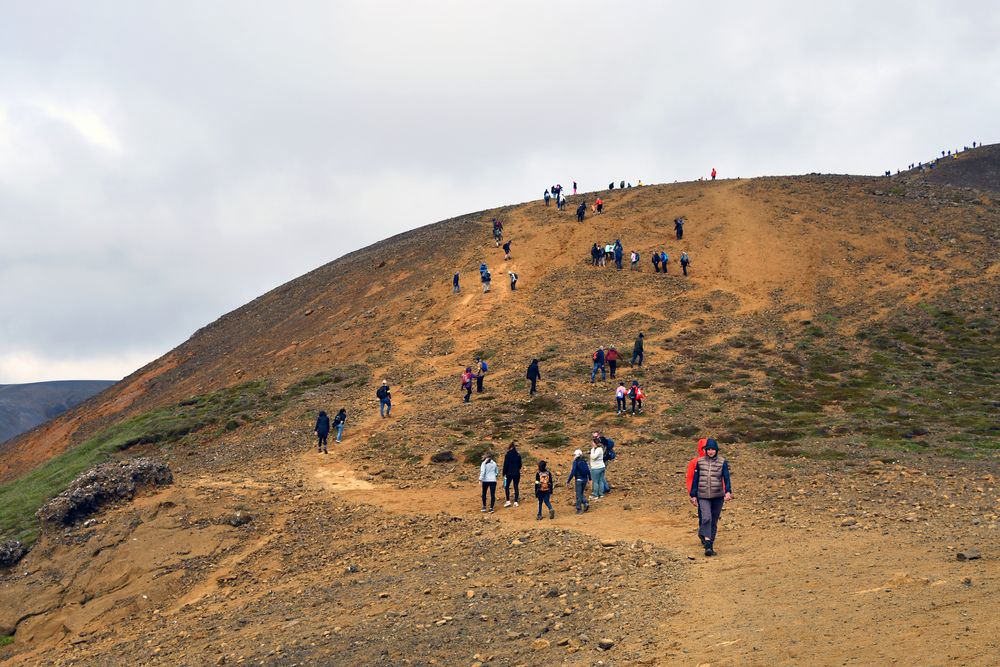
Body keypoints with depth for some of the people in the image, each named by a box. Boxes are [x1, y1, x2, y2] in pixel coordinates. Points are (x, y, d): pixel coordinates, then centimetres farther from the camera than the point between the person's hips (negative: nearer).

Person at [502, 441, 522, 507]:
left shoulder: (508, 454, -9)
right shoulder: (518, 454, 5)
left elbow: (505, 465, -10)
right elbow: (520, 464, 12)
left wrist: (504, 473, -4)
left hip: (509, 473, -4)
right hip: (517, 473, 4)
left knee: (506, 486, 8)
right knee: (516, 487, 7)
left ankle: (508, 501, -2)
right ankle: (516, 502, 4)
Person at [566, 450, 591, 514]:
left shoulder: (575, 462, -11)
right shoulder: (584, 461, 5)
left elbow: (573, 472, -16)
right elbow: (588, 470, 10)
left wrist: (568, 481, -12)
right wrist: (589, 479, 24)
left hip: (578, 480, -5)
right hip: (585, 479, 5)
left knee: (578, 495, 4)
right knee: (581, 493, 21)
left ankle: (579, 509, 7)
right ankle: (586, 504, 2)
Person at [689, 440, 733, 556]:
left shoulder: (722, 462, 2)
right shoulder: (700, 462, 5)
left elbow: (726, 478, -5)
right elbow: (695, 479, 10)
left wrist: (728, 491, -21)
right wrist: (693, 495, 8)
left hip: (718, 497, 1)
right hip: (703, 496, -1)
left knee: (714, 522, 7)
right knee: (706, 518, -19)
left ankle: (710, 546, 18)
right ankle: (708, 544, -26)